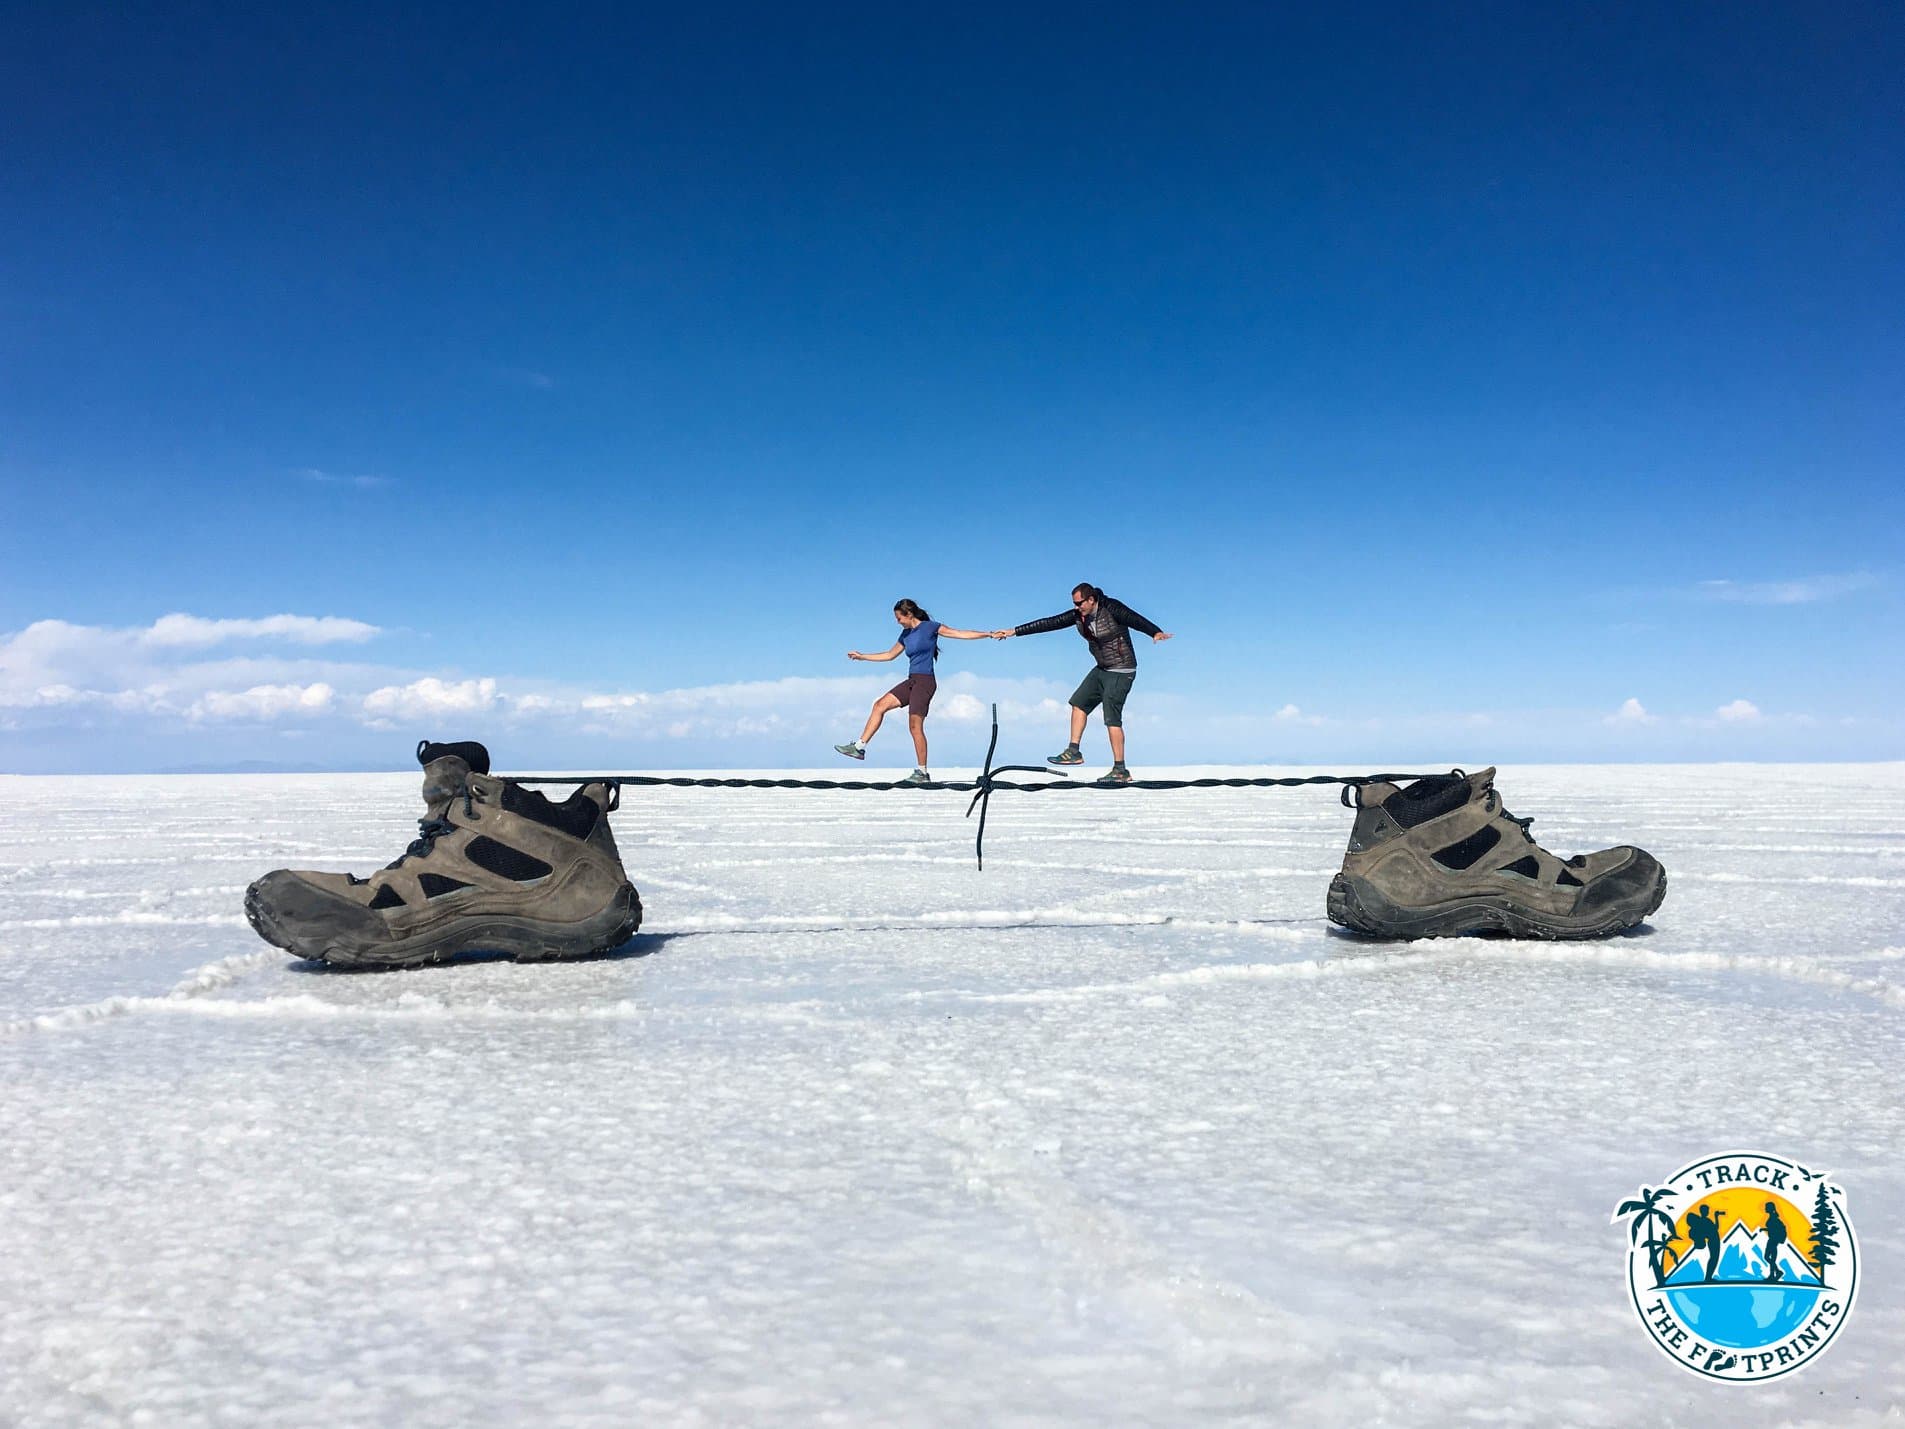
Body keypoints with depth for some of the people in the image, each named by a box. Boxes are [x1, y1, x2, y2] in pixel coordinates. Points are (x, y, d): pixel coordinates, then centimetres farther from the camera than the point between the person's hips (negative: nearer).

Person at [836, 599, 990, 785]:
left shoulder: (930, 627, -4)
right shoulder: (906, 634, 16)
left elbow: (962, 634, -3)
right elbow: (890, 655, 29)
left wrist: (990, 634, -7)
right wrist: (862, 656, 30)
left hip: (925, 682, -7)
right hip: (911, 681, 7)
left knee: (915, 726, -10)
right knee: (880, 705, -1)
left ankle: (922, 773, -5)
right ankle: (859, 747, 2)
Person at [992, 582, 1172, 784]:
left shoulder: (1112, 609, -20)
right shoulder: (1078, 615, 0)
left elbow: (1136, 620, -32)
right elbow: (1049, 623, 1)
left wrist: (1156, 633, -52)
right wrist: (1014, 632, 0)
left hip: (1121, 672, -8)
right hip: (1101, 669, 8)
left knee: (1112, 718, -12)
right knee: (1079, 702, 12)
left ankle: (1120, 771, -8)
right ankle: (1073, 752, 20)